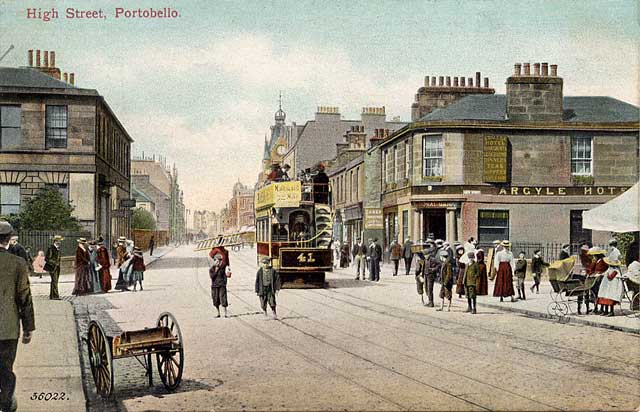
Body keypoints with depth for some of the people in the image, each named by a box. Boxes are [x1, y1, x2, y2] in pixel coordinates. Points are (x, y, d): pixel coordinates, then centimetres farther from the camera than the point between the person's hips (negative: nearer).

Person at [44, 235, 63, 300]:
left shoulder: (58, 248, 13)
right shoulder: (51, 248, -13)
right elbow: (47, 259, -16)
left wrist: (58, 264, 14)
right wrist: (54, 263, -16)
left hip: (57, 267, 9)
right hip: (52, 267, -9)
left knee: (55, 281, 11)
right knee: (54, 281, -11)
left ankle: (52, 295, 17)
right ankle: (55, 296, -12)